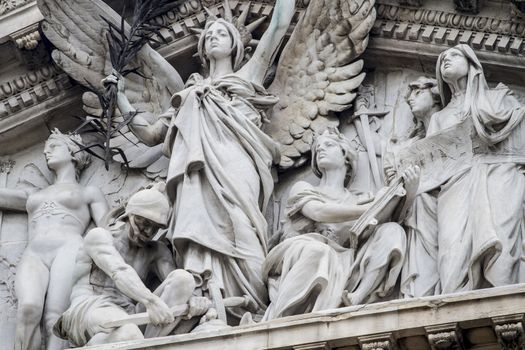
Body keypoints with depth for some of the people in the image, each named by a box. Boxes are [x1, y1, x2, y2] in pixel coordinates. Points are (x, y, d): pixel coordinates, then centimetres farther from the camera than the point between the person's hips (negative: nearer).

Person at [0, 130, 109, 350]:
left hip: (68, 250, -3)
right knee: (28, 309, -32)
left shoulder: (89, 193, 26)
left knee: (54, 319, -30)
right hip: (33, 255, 3)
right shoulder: (32, 196, 37)